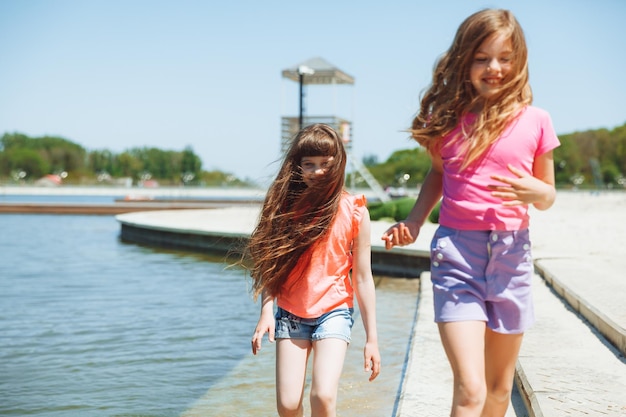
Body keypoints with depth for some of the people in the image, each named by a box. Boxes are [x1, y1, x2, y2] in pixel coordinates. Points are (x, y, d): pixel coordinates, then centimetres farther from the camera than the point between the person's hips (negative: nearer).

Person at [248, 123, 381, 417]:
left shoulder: (354, 211, -5)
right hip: (289, 314, 2)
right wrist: (266, 311, -11)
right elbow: (269, 265, 3)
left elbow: (362, 278, -2)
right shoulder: (285, 206, 0)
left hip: (333, 312, -2)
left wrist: (371, 338, -1)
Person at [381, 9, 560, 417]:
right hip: (457, 250, -1)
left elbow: (548, 194, 10)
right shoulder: (447, 119, 2)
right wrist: (414, 222, 4)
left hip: (512, 251, 2)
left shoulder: (534, 121, 1)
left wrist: (535, 192, -14)